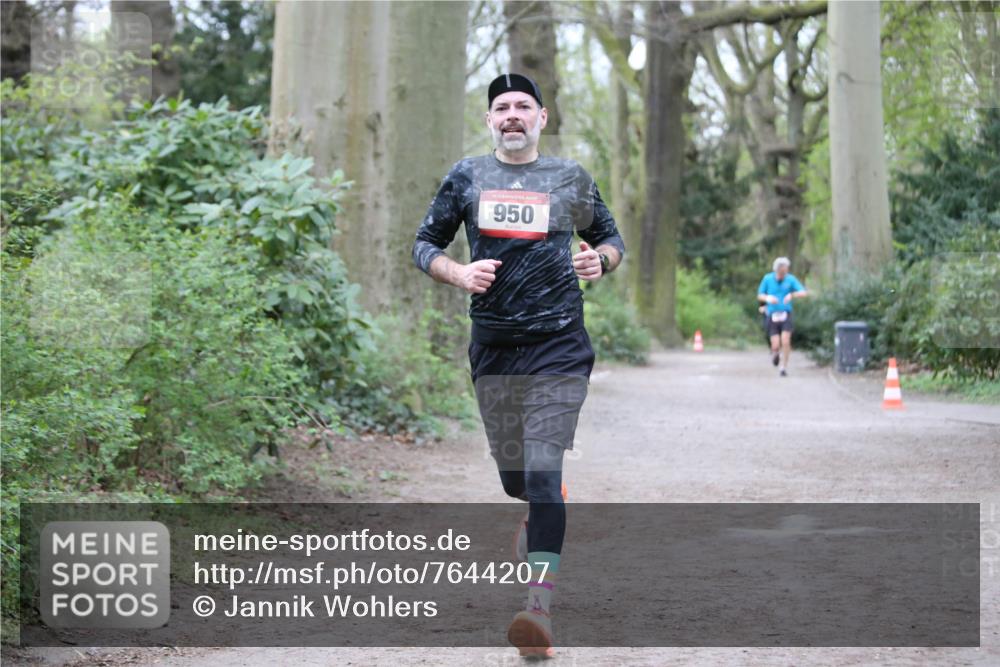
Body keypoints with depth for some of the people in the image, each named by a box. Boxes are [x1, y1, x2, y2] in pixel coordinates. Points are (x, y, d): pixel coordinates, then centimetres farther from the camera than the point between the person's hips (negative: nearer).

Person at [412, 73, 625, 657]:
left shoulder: (572, 179, 8)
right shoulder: (466, 177, 9)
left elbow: (612, 239, 18)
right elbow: (425, 244, 13)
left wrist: (600, 260, -5)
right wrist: (458, 274, -8)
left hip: (559, 345, -2)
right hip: (493, 346, 3)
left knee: (543, 469, -15)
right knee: (512, 473, 10)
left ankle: (541, 606, -22)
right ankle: (541, 510, 48)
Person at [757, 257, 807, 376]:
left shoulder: (791, 279, -3)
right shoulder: (768, 279, 0)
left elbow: (803, 293, -12)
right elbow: (760, 296, 8)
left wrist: (792, 295, -31)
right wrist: (768, 298, -14)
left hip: (786, 315, 0)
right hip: (772, 316, 0)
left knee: (785, 341, -16)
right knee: (776, 345, -6)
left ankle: (783, 366, 0)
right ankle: (775, 353, 30)